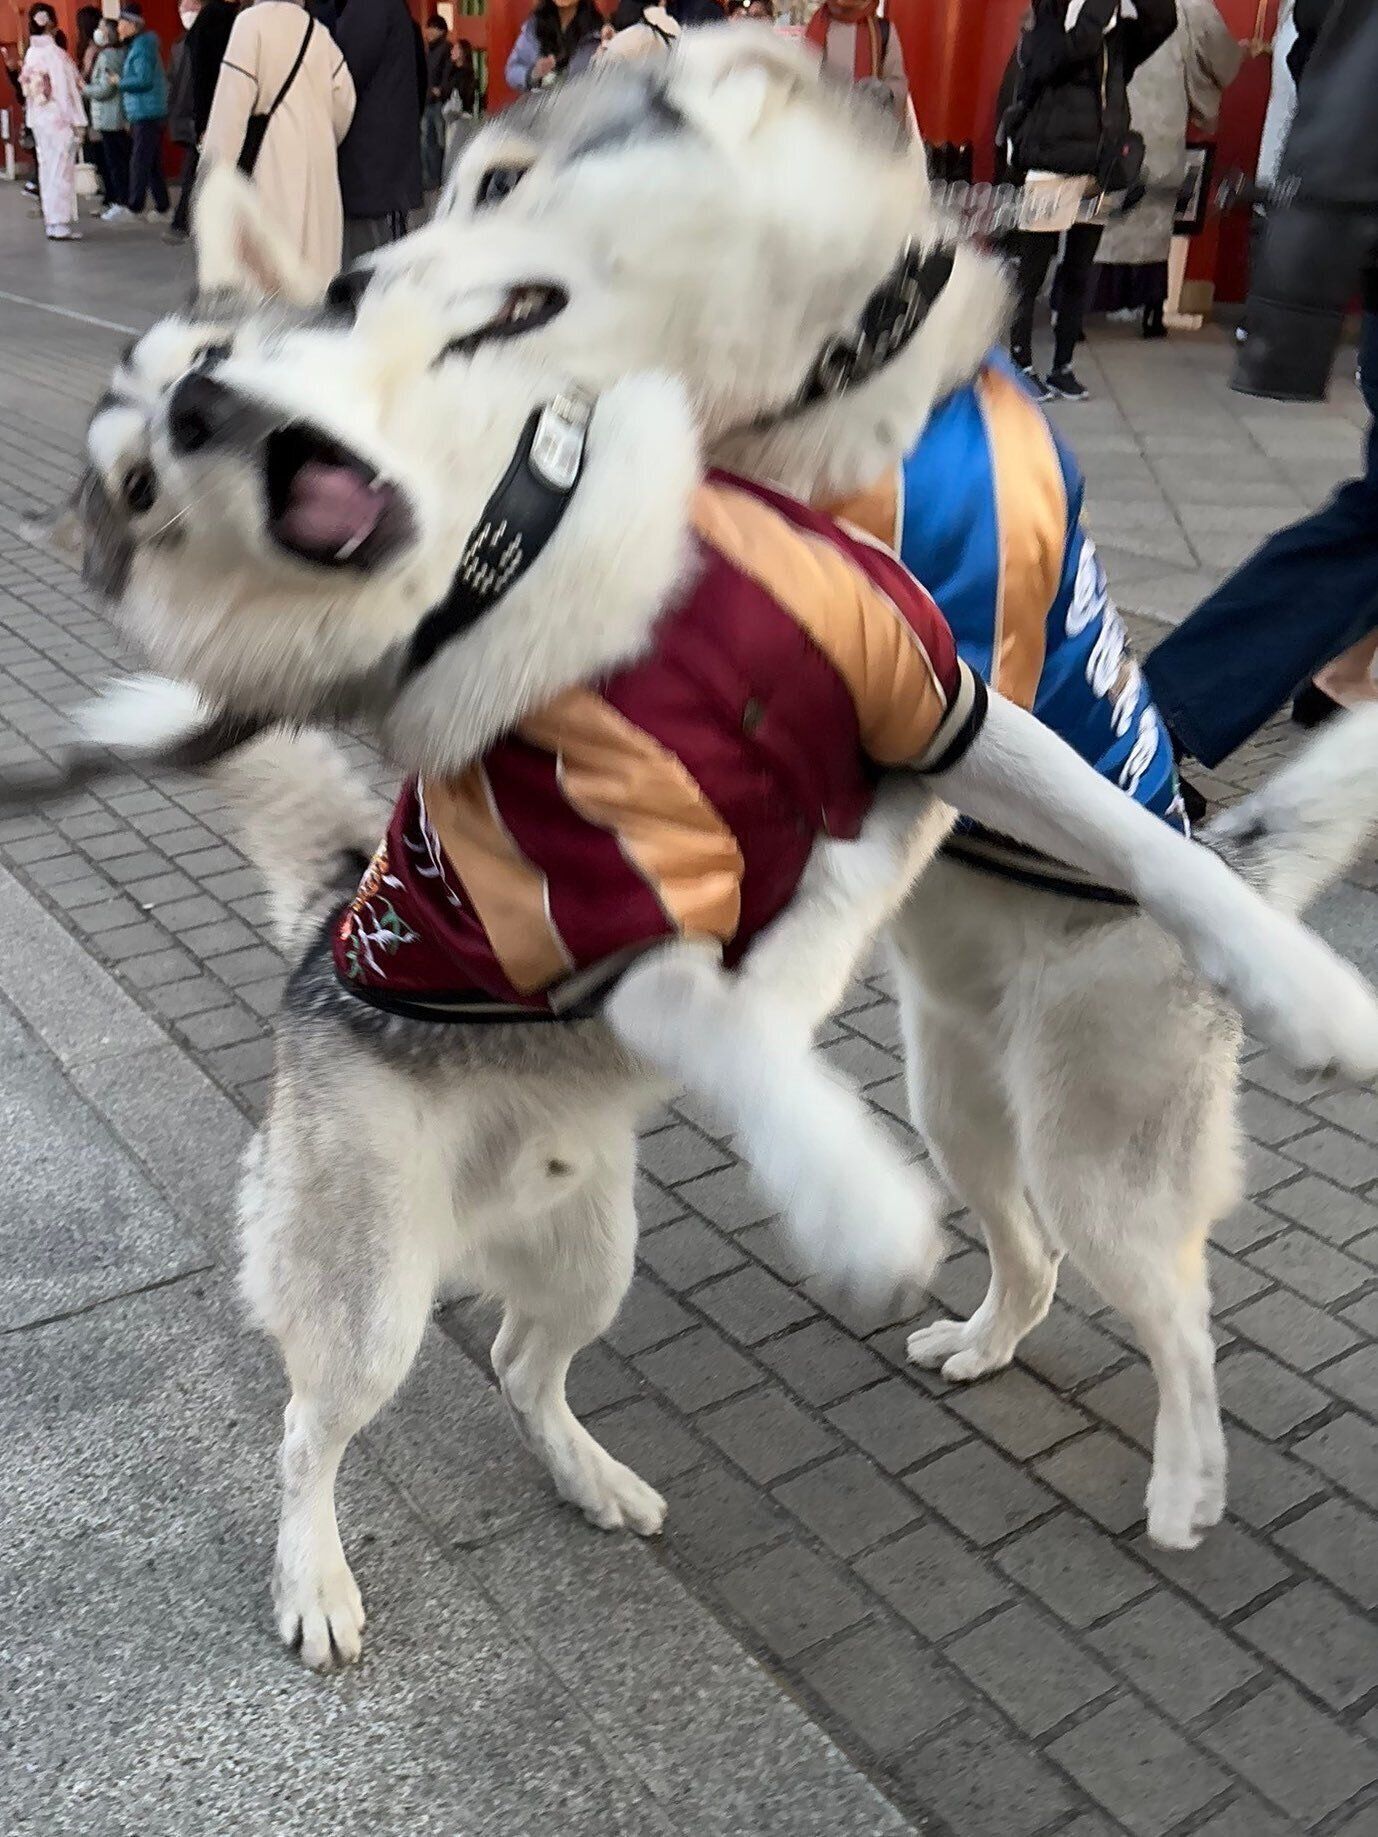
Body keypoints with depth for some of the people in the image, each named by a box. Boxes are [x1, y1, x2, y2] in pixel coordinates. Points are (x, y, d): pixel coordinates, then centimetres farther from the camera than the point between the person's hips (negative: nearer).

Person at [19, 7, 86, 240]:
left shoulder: (31, 54, 6)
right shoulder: (55, 53, -15)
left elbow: (27, 87, 10)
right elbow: (67, 89, -15)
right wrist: (78, 121, -10)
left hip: (38, 119, 7)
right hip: (59, 119, -7)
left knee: (48, 169, 13)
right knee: (61, 171, -3)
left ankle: (51, 220, 18)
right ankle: (61, 225, -4)